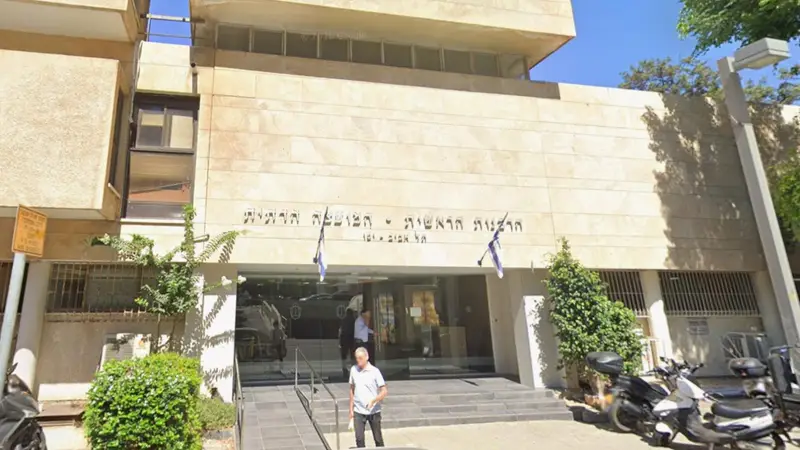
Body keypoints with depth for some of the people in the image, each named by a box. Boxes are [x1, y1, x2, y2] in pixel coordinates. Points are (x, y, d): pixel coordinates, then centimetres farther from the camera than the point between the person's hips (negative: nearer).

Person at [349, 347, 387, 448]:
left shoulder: (374, 371, -11)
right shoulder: (353, 370, 0)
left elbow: (384, 391, -11)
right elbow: (352, 389, 10)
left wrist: (373, 400, -27)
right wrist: (351, 409, 9)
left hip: (374, 411, -2)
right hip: (358, 411, 2)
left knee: (378, 439, 9)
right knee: (359, 438, -2)